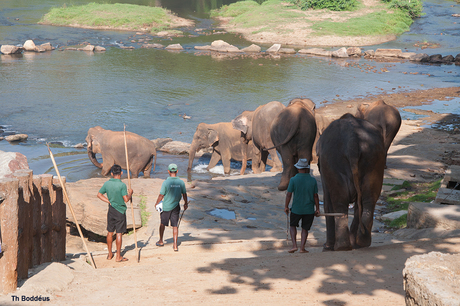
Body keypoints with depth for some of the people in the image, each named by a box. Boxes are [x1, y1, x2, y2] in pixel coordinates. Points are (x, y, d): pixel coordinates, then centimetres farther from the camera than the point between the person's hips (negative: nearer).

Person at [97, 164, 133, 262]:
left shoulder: (107, 183, -2)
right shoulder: (122, 185, -17)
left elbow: (99, 194, 6)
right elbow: (126, 199, -19)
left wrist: (109, 201, 10)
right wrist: (130, 193, -1)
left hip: (111, 210, 5)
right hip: (120, 211, -5)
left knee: (110, 232, 14)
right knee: (119, 233, 1)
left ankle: (110, 254, 24)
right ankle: (118, 256, 4)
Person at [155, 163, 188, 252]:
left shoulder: (166, 183, -16)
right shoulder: (181, 182, -7)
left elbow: (161, 195, -11)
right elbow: (184, 194, 5)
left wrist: (157, 204, 6)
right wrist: (186, 204, 21)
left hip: (166, 206, -2)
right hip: (176, 206, 2)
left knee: (162, 223, 18)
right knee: (175, 226, 7)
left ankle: (161, 241, 33)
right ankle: (175, 245, 2)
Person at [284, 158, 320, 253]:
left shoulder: (293, 180, -11)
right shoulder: (313, 180, -5)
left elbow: (289, 195, -8)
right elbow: (315, 196, -2)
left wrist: (286, 206, 4)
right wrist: (317, 209, 6)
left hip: (296, 209, -1)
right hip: (309, 210, 1)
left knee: (292, 225, 17)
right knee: (305, 229, 14)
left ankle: (294, 245, 3)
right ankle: (302, 248, 7)